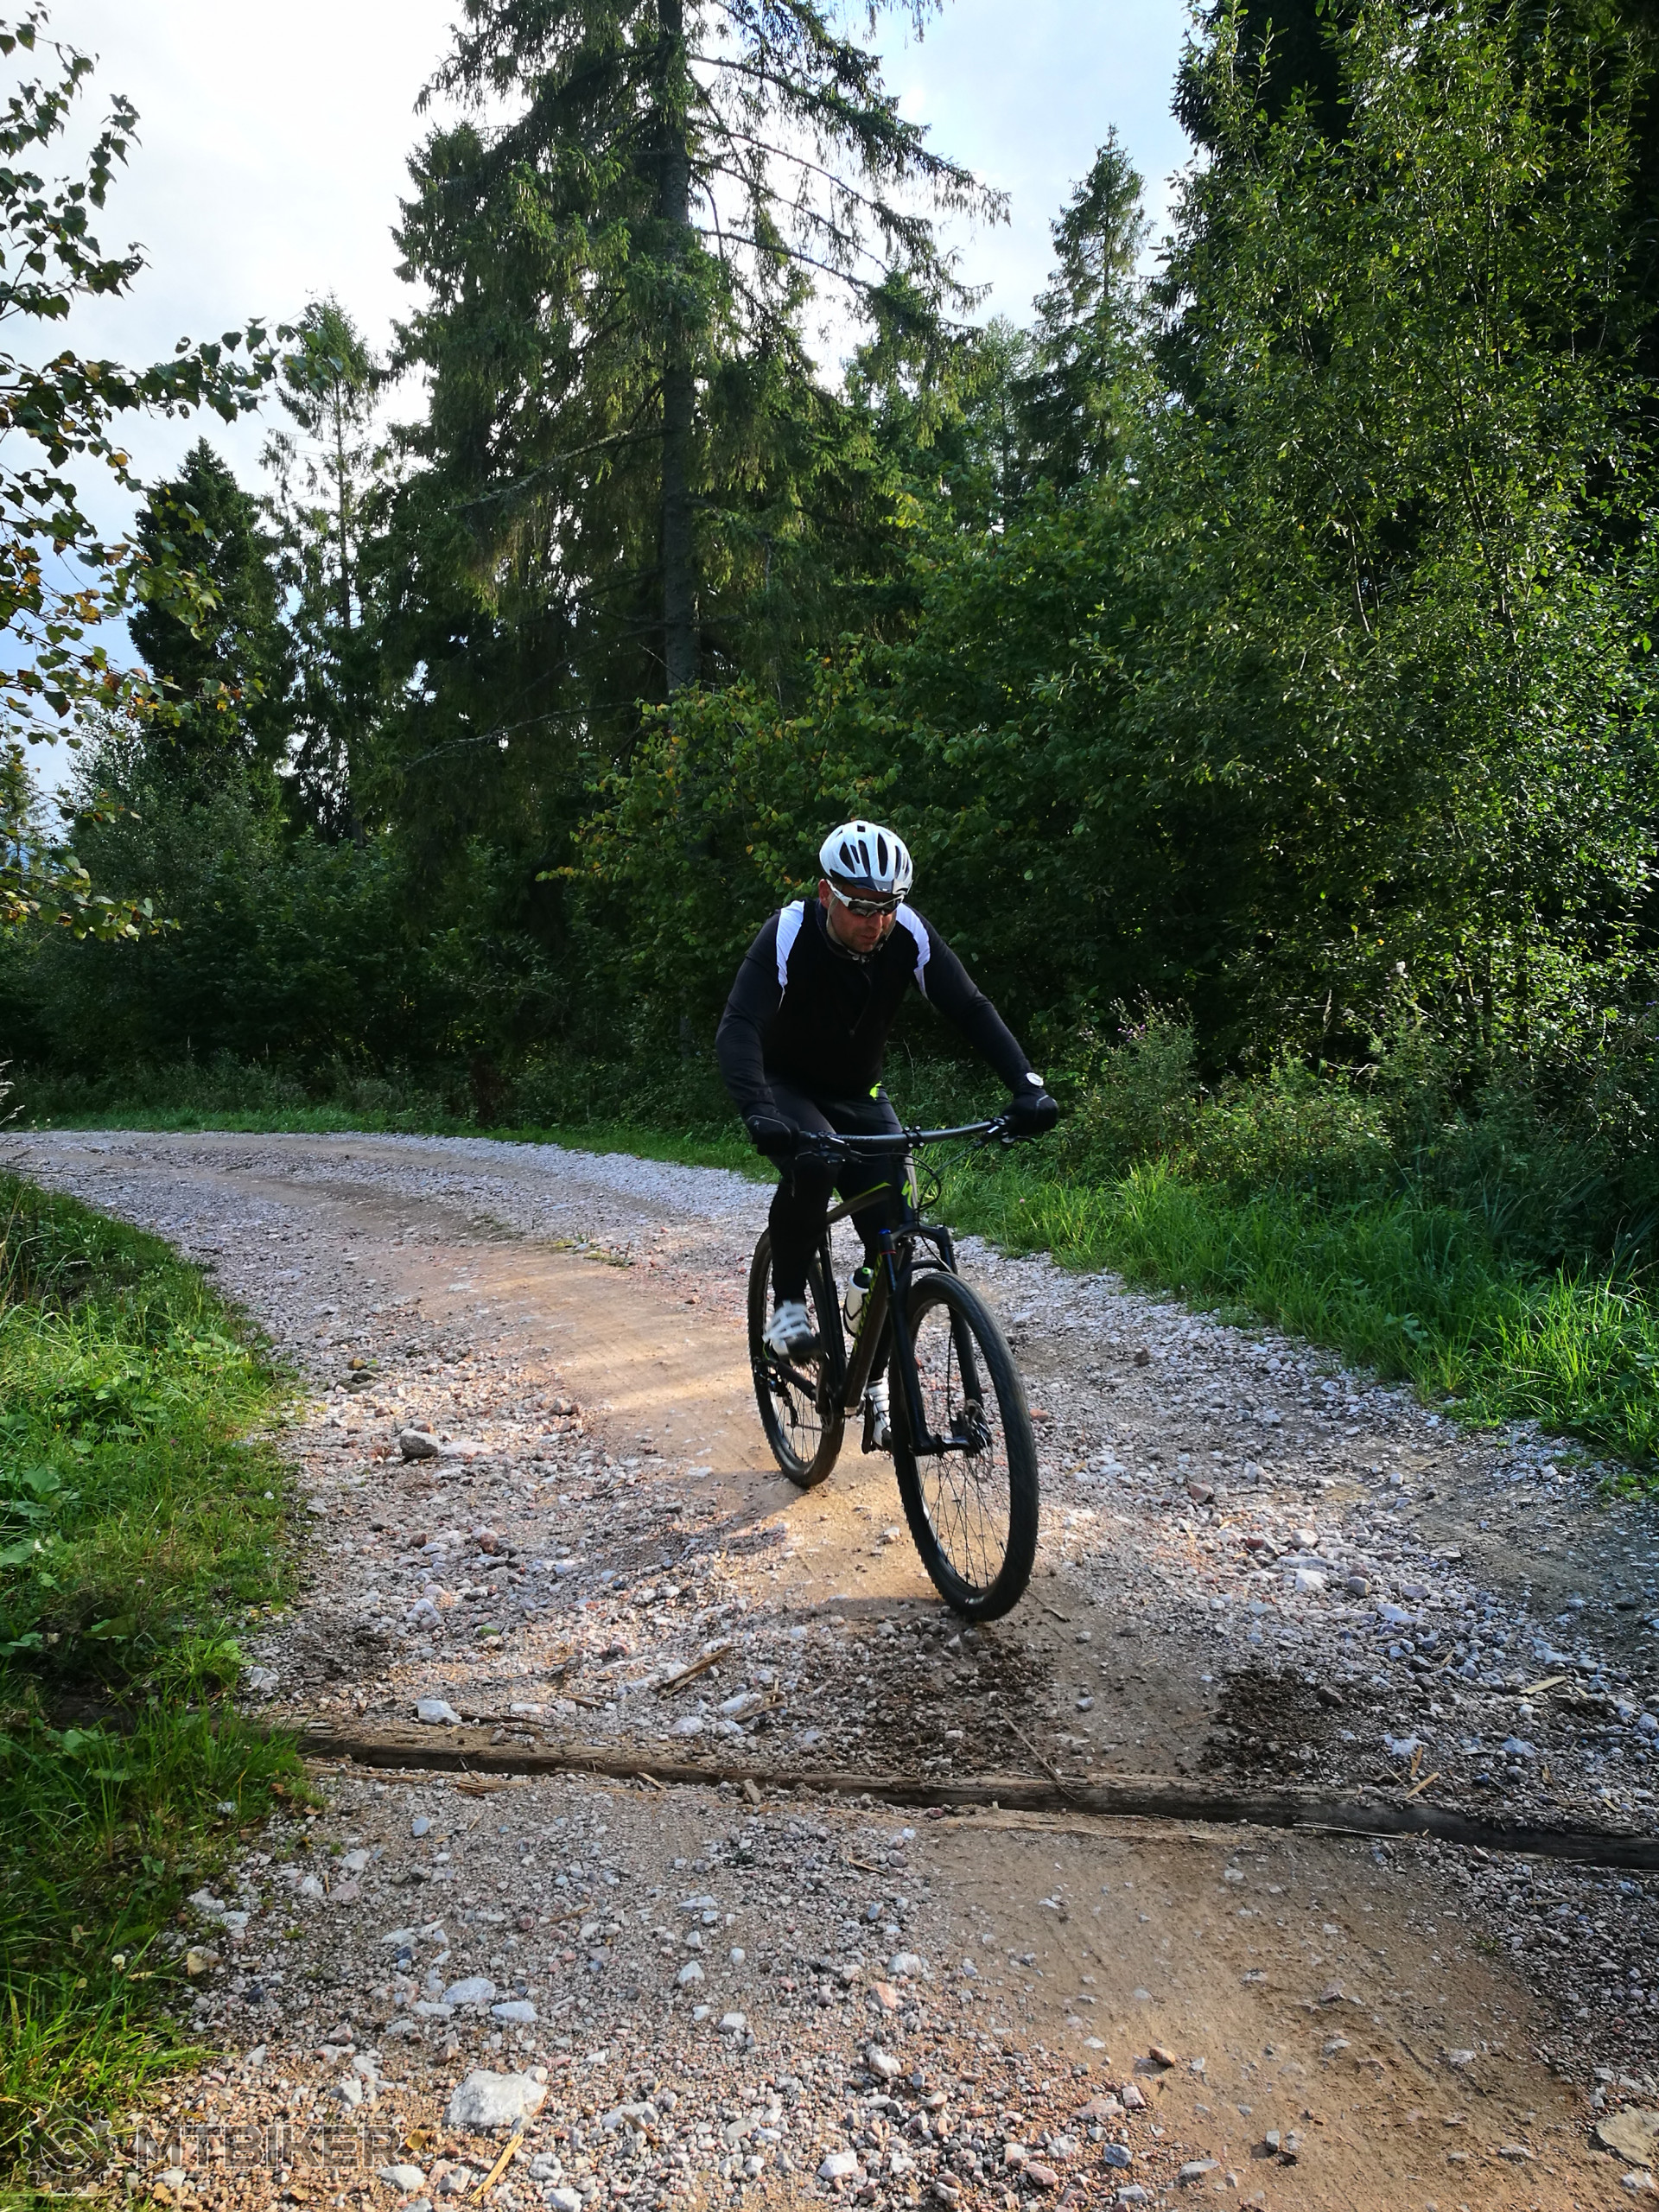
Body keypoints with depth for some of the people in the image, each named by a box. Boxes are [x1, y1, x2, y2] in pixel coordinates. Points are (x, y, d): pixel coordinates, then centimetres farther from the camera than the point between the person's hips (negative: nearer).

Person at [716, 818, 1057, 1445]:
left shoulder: (910, 935, -20)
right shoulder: (789, 934, -28)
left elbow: (972, 1009, -23)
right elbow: (738, 1029, -38)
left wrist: (1026, 1085, -38)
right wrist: (759, 1113, -56)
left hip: (859, 1093, 3)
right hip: (787, 1086, -3)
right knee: (811, 1164, -37)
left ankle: (878, 1382, 9)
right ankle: (787, 1303, -14)